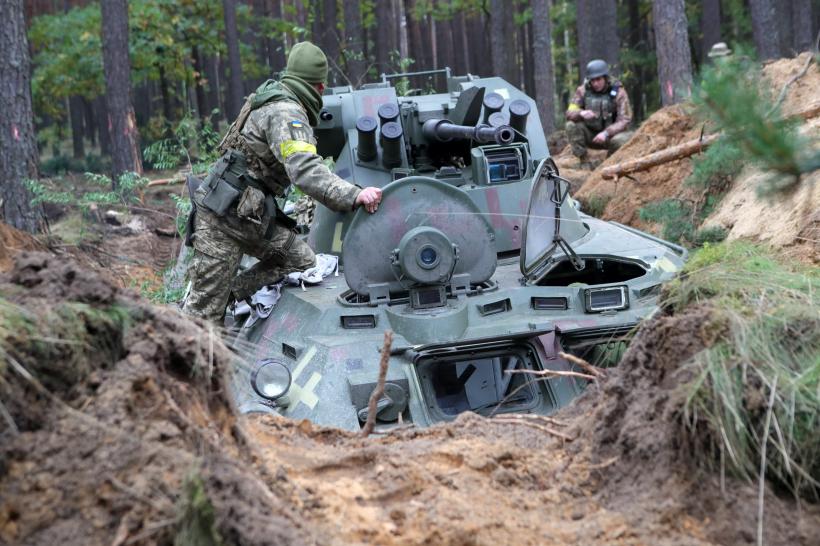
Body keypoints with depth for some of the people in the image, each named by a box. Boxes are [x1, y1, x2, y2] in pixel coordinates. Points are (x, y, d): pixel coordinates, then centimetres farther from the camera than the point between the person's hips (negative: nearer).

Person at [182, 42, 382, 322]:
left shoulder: (274, 95, 11)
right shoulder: (286, 113, -19)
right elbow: (305, 170, -35)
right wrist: (353, 196, -43)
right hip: (223, 215, -10)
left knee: (301, 260, 6)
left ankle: (229, 293, 6)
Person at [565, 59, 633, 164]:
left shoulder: (618, 92, -13)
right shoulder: (583, 90, -6)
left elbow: (624, 120, -17)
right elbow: (570, 112, -10)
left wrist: (606, 133, -33)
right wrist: (581, 113, -36)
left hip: (610, 134, -2)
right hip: (590, 135, 2)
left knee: (621, 139, -34)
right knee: (572, 125, -24)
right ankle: (584, 161, -14)